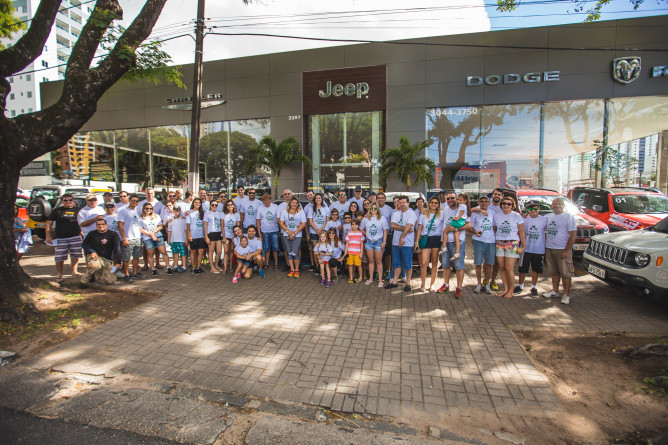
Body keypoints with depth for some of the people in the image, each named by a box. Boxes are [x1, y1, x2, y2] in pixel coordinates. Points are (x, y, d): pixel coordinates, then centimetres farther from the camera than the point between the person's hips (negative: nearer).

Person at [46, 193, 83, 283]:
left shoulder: (78, 210, 10)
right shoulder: (57, 211, 6)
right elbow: (49, 223, 6)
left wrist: (81, 231, 10)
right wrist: (48, 236, -1)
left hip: (75, 237, 1)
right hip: (61, 238, -1)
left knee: (75, 255, 6)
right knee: (60, 257, -1)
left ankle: (74, 271, 21)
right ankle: (59, 275, 12)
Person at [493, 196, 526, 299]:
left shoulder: (517, 216, 2)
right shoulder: (496, 216, 10)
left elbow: (521, 232, 2)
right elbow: (494, 230, 14)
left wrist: (523, 245, -2)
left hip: (512, 244, -3)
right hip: (499, 244, 3)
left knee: (509, 268, -7)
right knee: (501, 268, 4)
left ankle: (511, 291, 8)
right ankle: (505, 289, 18)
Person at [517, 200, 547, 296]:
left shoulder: (544, 220, 0)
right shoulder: (524, 219, 0)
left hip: (539, 250, 0)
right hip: (526, 249, 0)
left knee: (536, 269, 11)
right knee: (522, 269, 6)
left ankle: (533, 287, 25)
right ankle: (520, 286, 21)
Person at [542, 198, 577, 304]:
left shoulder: (569, 217, -4)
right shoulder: (547, 217, 12)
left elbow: (573, 235, -8)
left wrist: (566, 250, -13)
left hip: (563, 250, -5)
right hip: (549, 249, 5)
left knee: (565, 273, 0)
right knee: (554, 272, 13)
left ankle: (566, 295, 8)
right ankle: (555, 291, 23)